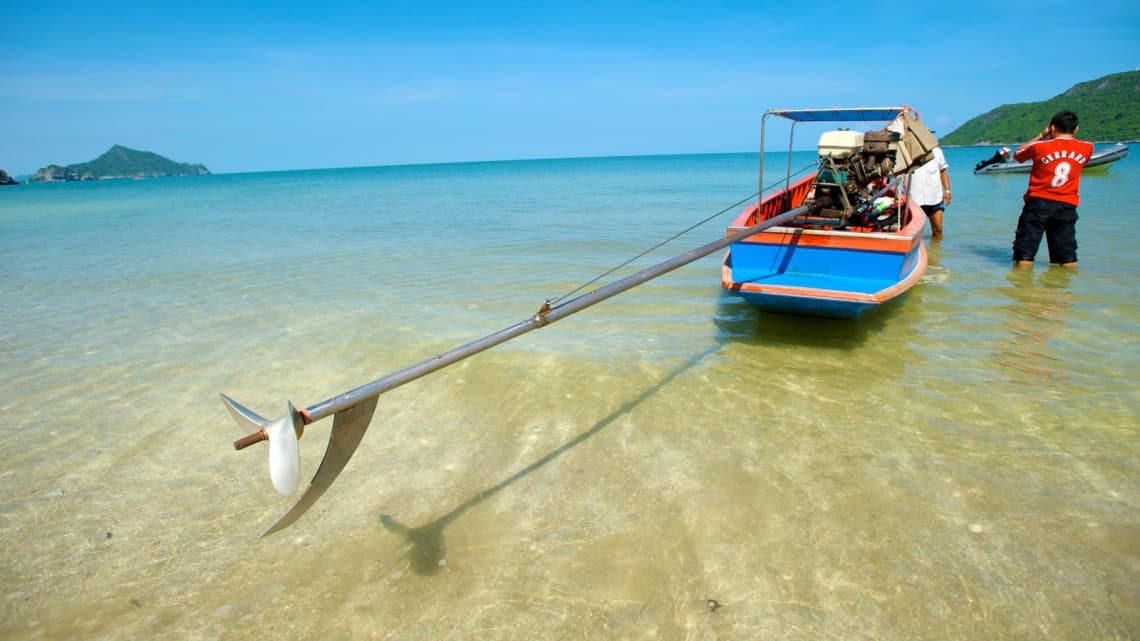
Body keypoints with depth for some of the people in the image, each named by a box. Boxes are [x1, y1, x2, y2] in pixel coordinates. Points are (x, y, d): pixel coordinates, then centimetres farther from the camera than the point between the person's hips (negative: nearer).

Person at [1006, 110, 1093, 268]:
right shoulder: (1086, 148, 3)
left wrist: (1041, 135, 15)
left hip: (1039, 202, -3)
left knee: (1024, 258, -2)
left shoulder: (1040, 147, -7)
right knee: (1068, 260, 10)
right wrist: (1069, 136, 20)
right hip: (1067, 206, 3)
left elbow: (1017, 155, 13)